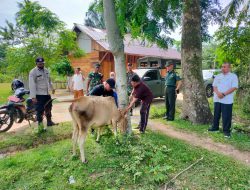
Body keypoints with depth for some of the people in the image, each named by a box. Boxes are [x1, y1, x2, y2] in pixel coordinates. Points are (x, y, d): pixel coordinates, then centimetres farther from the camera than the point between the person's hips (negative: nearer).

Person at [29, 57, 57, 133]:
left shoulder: (46, 70, 7)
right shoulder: (33, 72, -14)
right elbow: (32, 85, -19)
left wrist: (52, 88, 27)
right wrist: (33, 96, -24)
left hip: (47, 94, 8)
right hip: (39, 95, -7)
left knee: (48, 108, 20)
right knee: (40, 111, -4)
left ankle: (49, 121, 37)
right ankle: (40, 126, 4)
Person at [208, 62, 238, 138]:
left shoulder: (233, 76, -3)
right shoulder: (218, 76, 11)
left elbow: (234, 87, -11)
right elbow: (214, 86, 7)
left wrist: (224, 94, -18)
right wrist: (218, 93, -14)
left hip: (227, 100, -4)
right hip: (217, 99, 5)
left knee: (226, 116, 0)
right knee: (216, 114, 13)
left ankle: (226, 130, 10)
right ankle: (215, 127, 28)